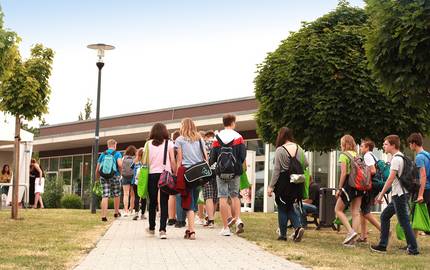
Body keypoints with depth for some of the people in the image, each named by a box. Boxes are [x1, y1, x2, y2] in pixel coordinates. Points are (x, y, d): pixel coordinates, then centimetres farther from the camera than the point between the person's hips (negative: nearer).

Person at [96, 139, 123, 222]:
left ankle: (104, 215, -10)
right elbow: (120, 164, -18)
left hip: (104, 177, 2)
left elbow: (97, 168, 10)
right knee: (116, 195, 17)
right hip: (114, 177, -2)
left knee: (105, 196, 0)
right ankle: (116, 212, 30)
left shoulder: (102, 154, 11)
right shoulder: (117, 154, 0)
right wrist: (120, 171, 1)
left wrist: (97, 178, 23)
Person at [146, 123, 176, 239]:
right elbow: (173, 161, -2)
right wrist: (175, 174, 5)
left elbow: (145, 161, 1)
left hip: (152, 174, 1)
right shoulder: (169, 143, 3)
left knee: (152, 202, 13)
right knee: (164, 202, -1)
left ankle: (152, 228, 24)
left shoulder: (148, 144, 5)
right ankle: (162, 229, -11)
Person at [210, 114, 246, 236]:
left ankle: (225, 228, -1)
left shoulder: (217, 138, -2)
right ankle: (238, 219, -5)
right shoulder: (238, 137, -2)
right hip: (235, 171, 1)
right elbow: (243, 155, -3)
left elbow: (213, 156, -3)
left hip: (221, 171, -1)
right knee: (234, 196, 16)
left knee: (223, 198, 1)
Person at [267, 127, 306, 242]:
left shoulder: (280, 150, -12)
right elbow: (306, 164, 8)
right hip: (296, 183, 5)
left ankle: (283, 234, 13)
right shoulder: (298, 148, 2)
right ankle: (298, 226, -3)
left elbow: (276, 170, -12)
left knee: (282, 208, 8)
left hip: (283, 182, -5)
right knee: (289, 206, 18)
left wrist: (271, 186, -7)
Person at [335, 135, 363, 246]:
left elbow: (344, 173, -13)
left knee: (338, 209, 6)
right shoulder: (357, 155, 13)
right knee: (356, 212, 5)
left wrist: (339, 189, -9)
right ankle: (352, 239, 4)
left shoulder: (344, 155, -6)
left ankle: (351, 231, -8)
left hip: (349, 184, -7)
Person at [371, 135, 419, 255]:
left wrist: (381, 195, -15)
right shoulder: (400, 157, 15)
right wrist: (382, 193, 21)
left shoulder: (396, 158, -15)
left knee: (404, 221, -5)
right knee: (384, 216, 13)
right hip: (398, 195, 10)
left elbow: (391, 179, -19)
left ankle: (413, 248, 0)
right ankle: (382, 245, 16)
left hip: (399, 194, -10)